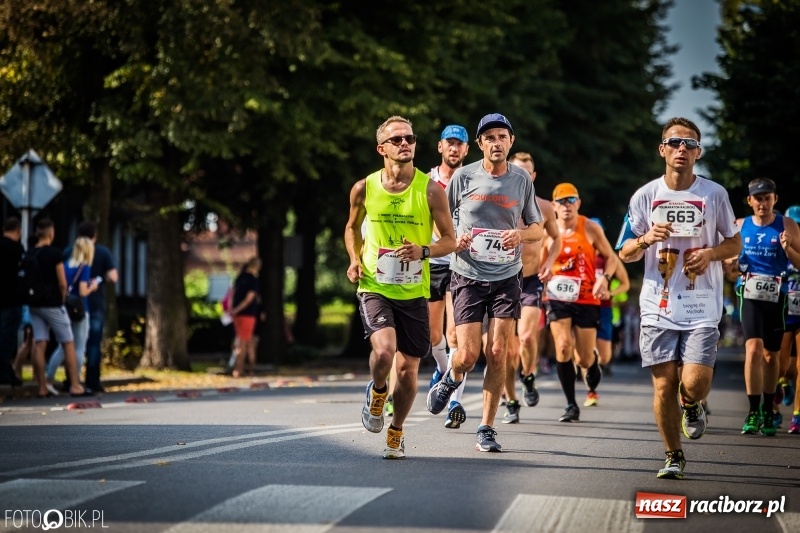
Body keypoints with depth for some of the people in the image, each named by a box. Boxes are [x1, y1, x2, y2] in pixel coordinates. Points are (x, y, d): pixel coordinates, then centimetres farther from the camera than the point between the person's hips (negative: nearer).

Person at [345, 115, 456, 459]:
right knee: (384, 350, -26)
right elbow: (352, 227, 17)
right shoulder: (364, 189, -2)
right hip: (374, 287, -1)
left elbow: (450, 240, 0)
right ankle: (377, 393, 9)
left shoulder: (431, 190, -6)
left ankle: (396, 433, 30)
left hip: (414, 292, 1)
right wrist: (355, 259, 0)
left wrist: (424, 251, -19)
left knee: (408, 369, 5)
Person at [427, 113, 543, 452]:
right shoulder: (463, 177, -2)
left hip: (507, 276, 1)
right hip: (468, 275, -1)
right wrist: (454, 240, -12)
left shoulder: (521, 179, 3)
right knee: (468, 356, -7)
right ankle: (451, 381, 30)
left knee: (497, 354, -4)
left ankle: (487, 428, 7)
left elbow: (538, 228, 12)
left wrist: (520, 234, -9)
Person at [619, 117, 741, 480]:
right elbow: (624, 254, 7)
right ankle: (673, 457, 17)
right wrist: (646, 239, -14)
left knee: (695, 384, -13)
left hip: (702, 307, -1)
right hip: (658, 307, 1)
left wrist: (711, 252, -10)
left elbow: (735, 242, 11)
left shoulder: (714, 194, 1)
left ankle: (692, 406, 24)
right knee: (664, 385, 0)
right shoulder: (645, 196, 3)